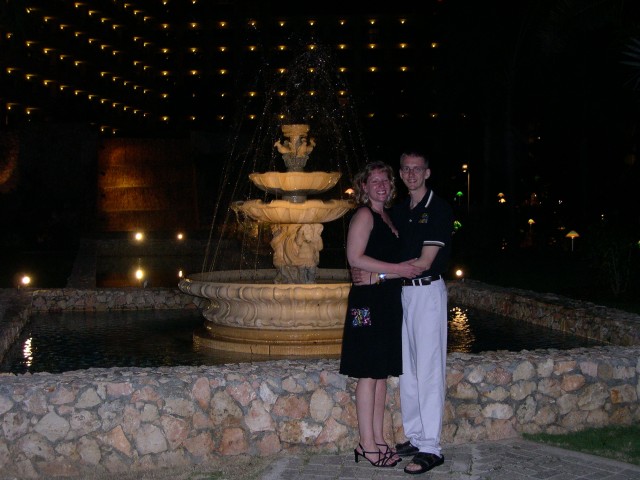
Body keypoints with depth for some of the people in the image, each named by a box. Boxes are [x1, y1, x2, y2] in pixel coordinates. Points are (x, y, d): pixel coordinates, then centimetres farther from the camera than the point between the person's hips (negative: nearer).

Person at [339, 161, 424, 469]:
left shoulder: (385, 217, 18)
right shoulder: (364, 215, -8)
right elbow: (355, 258, -18)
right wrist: (397, 269, -16)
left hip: (387, 301, 9)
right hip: (368, 301, -9)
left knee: (382, 374, 11)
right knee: (369, 374, -4)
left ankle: (378, 440, 18)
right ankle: (367, 445, 2)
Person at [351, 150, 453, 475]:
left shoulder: (439, 210, -9)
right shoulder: (398, 211, 13)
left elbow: (424, 262, -15)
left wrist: (378, 275, -17)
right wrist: (365, 271, -7)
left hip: (427, 291, -7)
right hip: (401, 292, 7)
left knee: (428, 370, -7)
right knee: (406, 369, 10)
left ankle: (431, 448, -4)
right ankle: (414, 437, 19)